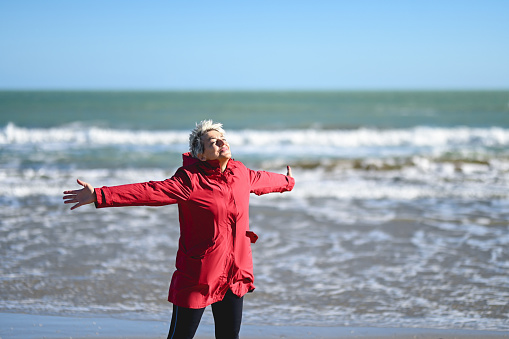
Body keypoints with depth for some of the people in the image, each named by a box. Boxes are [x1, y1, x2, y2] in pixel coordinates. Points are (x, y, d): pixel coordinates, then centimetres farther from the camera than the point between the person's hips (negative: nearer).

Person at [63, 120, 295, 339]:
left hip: (234, 275, 6)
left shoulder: (241, 173, 6)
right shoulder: (191, 180, -14)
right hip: (198, 276, -5)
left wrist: (287, 182, 49)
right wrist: (99, 196, -33)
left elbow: (262, 180, 28)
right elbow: (149, 191, -23)